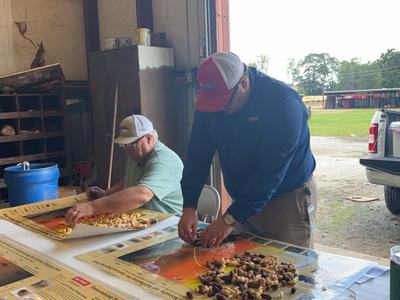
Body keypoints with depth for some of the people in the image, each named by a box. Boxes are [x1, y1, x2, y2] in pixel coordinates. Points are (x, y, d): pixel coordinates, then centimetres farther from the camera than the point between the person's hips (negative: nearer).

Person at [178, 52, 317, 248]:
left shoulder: (282, 102, -25)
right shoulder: (209, 103, -8)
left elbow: (271, 171, -29)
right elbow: (198, 155, -7)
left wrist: (231, 219, -30)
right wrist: (189, 207, -18)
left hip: (288, 199, -5)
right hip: (244, 199, 5)